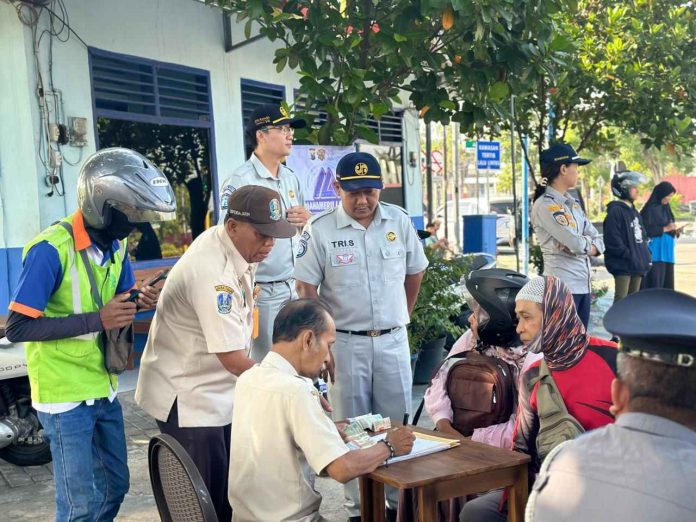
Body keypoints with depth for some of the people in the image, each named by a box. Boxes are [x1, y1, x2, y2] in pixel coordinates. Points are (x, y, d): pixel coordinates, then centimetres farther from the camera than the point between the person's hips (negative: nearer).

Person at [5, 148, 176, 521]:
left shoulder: (116, 244, 3)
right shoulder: (50, 249, -22)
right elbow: (17, 328, -22)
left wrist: (138, 302, -10)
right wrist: (97, 320, -28)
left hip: (104, 387, 8)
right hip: (65, 394, -7)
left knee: (115, 486, 18)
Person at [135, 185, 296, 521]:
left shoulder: (236, 244, -2)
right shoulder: (213, 273, -30)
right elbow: (233, 360, -31)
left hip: (218, 391, 9)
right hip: (187, 398, -8)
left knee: (230, 490, 17)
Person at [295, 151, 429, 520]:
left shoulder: (399, 221, 1)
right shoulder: (319, 230, -9)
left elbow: (415, 273, 14)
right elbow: (306, 290, -7)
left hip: (393, 341, 3)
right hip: (345, 343, -3)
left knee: (398, 423, 12)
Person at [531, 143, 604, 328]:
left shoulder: (573, 203, 15)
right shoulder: (545, 205, -12)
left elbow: (598, 240, 12)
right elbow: (576, 243, -19)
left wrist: (583, 247, -9)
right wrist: (588, 242, 3)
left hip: (584, 283, 8)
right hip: (563, 285, -8)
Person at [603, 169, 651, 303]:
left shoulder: (634, 212, 18)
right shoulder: (615, 211, -11)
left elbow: (641, 236, 22)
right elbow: (613, 240, -19)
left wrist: (645, 256, 10)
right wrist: (629, 255, -18)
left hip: (637, 264, 9)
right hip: (623, 265, -9)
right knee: (621, 301, -9)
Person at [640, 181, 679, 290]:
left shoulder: (665, 209, 16)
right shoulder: (650, 209, -9)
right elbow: (645, 230, -16)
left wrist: (675, 231, 2)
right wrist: (665, 228, -16)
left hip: (667, 253, 8)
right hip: (655, 254, -8)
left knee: (667, 284, 8)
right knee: (655, 284, -9)